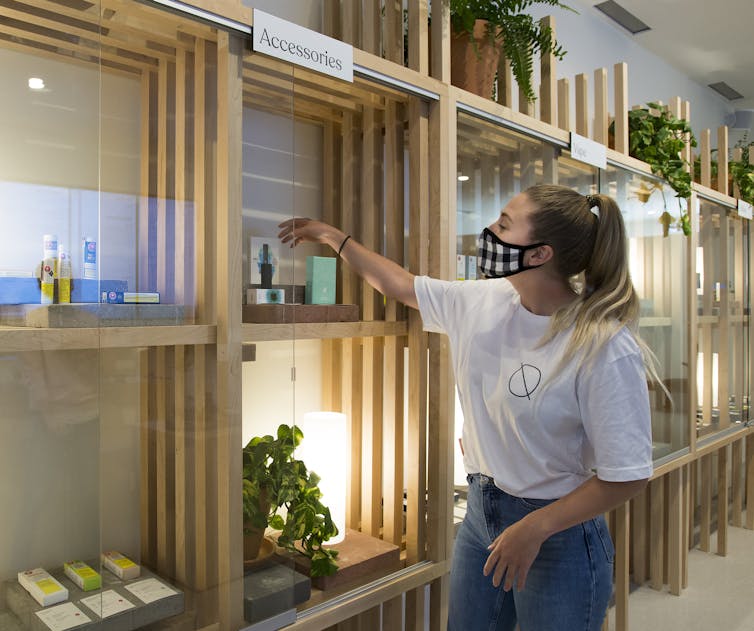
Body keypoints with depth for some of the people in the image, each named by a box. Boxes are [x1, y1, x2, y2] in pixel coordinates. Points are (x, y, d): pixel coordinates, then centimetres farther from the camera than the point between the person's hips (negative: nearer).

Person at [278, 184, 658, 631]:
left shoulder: (606, 349, -23)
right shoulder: (479, 302, -5)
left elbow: (628, 475, -19)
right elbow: (400, 284, 10)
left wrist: (534, 529, -18)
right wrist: (334, 237, 17)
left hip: (559, 530, -6)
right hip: (481, 511, 6)